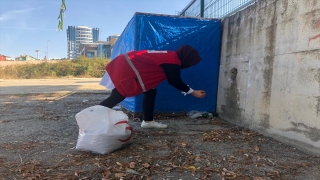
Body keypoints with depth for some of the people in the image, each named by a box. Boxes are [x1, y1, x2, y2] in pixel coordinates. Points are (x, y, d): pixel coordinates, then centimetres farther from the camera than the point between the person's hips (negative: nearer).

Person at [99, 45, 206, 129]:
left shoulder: (171, 56, 14)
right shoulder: (173, 62, -16)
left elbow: (173, 80, 22)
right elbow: (175, 82, -8)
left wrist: (187, 89, 24)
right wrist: (192, 92, 1)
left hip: (127, 63, 10)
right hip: (127, 68, -10)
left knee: (150, 92, 12)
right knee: (116, 97, -8)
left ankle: (148, 121, 18)